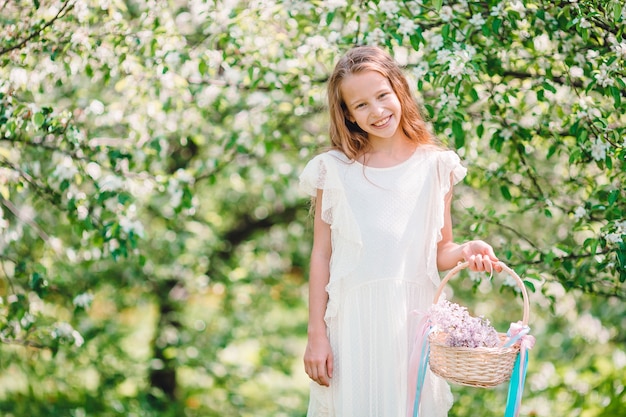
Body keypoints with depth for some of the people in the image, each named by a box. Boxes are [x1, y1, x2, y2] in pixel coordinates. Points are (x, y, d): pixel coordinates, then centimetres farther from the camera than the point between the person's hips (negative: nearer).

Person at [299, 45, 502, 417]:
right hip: (353, 319, -1)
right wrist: (317, 335, -1)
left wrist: (466, 251, -14)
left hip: (412, 319, 1)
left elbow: (439, 253, 9)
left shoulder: (435, 167, 3)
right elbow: (321, 254, 2)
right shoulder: (335, 170, 1)